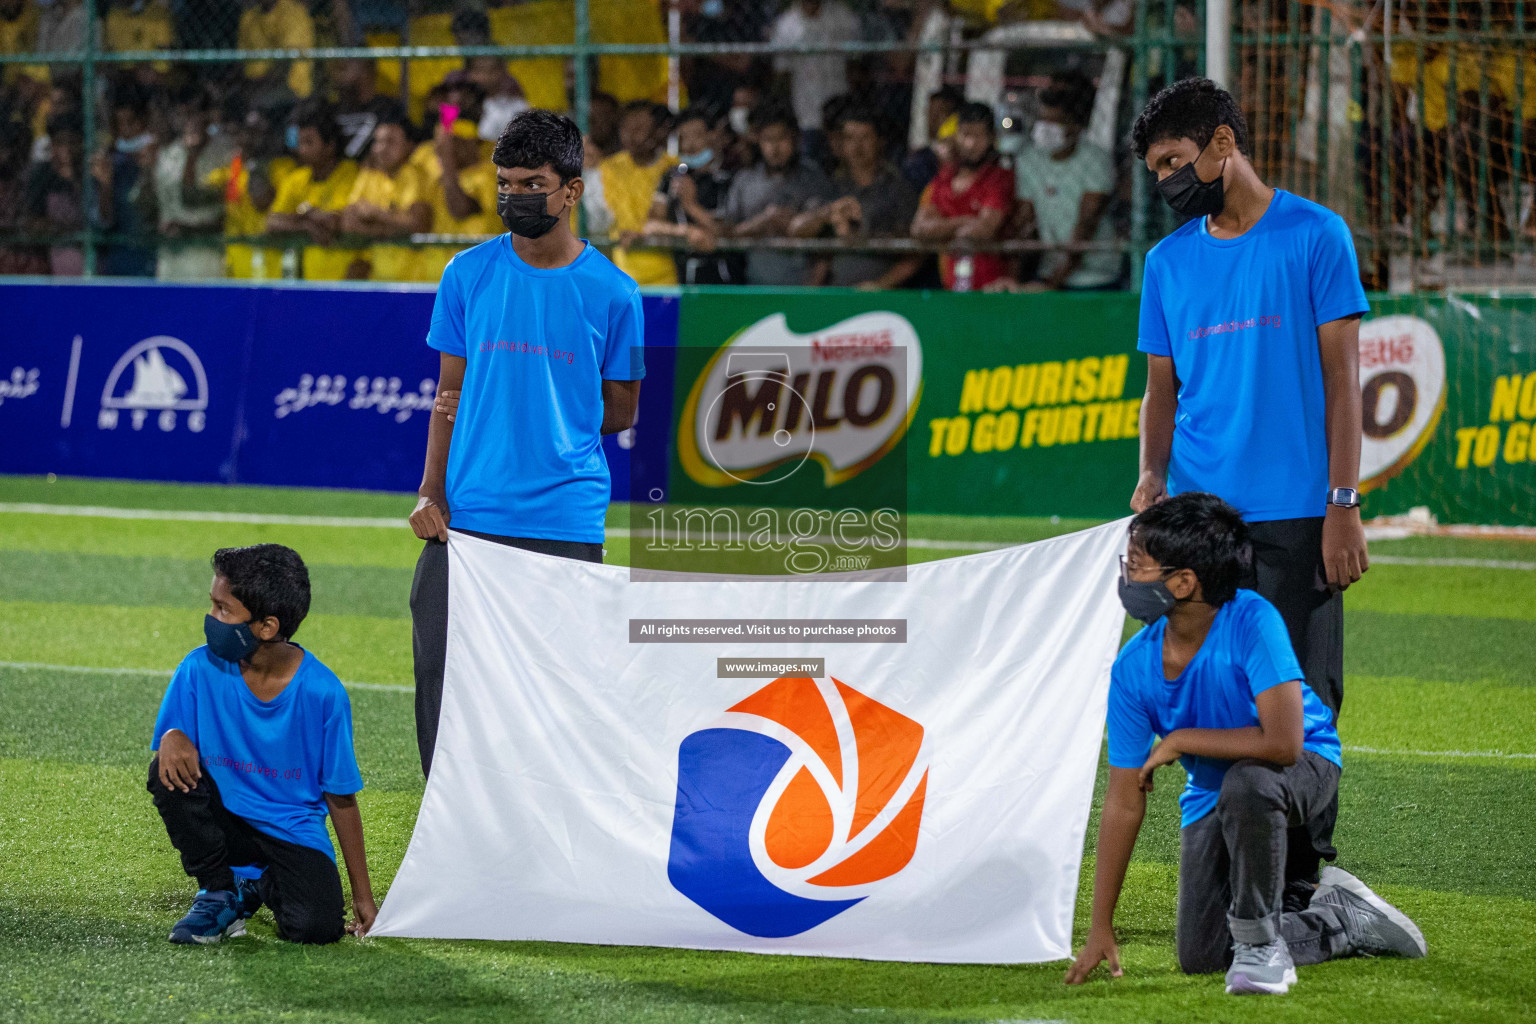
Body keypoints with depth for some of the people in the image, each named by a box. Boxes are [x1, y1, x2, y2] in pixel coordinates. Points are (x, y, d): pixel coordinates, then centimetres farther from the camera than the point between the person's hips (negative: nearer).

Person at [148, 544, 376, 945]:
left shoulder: (323, 692, -15)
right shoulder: (200, 670, -11)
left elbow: (341, 797, -5)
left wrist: (363, 895, -1)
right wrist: (172, 738, -31)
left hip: (295, 833, -1)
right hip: (225, 822, 1)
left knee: (315, 926, -28)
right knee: (169, 771, -28)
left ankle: (268, 886, 10)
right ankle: (220, 892, -5)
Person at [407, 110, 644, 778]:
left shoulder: (611, 292, 2)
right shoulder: (468, 274, 7)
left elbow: (619, 411, 11)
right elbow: (451, 393, 9)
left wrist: (537, 416, 3)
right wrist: (431, 492, -1)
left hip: (566, 518, -2)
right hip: (468, 515, 2)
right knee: (441, 666, -3)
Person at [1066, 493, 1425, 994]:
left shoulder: (1252, 622, -30)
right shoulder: (1132, 669, -16)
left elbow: (1283, 743, -39)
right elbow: (1124, 801, -11)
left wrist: (1179, 740, -26)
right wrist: (1100, 929, -12)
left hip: (1304, 767, -5)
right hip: (1210, 795, 5)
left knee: (1245, 783, -40)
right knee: (1200, 956, -4)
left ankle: (1260, 940, -18)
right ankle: (1342, 918, 19)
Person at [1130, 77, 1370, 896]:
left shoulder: (1314, 236, 0)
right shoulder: (1169, 262, 13)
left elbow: (1341, 377, -1)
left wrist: (1343, 505, -8)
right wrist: (1152, 475, -2)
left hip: (1294, 517, -4)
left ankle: (1300, 888, 3)